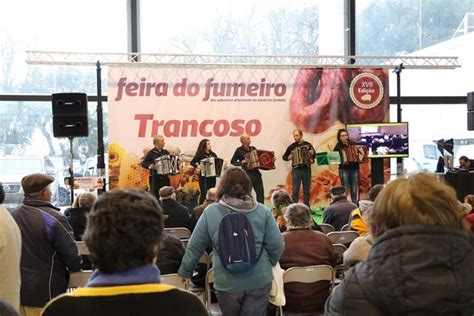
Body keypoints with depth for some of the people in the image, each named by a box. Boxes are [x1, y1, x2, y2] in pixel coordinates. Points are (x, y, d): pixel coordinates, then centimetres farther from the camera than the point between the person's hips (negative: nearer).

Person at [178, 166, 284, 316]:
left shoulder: (210, 212, -5)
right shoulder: (263, 211, -3)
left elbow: (194, 248, 0)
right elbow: (276, 246, -3)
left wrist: (184, 274, 14)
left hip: (227, 283, 0)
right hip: (259, 281, 0)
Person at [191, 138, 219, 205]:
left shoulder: (213, 154, 10)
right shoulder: (200, 155, -4)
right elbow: (192, 162, -5)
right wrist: (198, 166, -20)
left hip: (212, 176, 5)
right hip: (203, 176, -5)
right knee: (204, 193, -6)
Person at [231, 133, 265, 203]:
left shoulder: (253, 149, 14)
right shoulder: (239, 150, -2)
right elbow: (232, 162, 0)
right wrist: (241, 162, -14)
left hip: (256, 173, 5)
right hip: (247, 174, -5)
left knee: (260, 192, 3)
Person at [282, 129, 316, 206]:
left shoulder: (307, 145, 3)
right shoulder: (291, 146, 3)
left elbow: (314, 154, 13)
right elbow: (284, 156, 11)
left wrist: (312, 160, -7)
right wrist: (288, 157, -10)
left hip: (307, 169, 1)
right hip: (296, 170, -1)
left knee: (306, 190, 6)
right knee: (295, 190, -5)